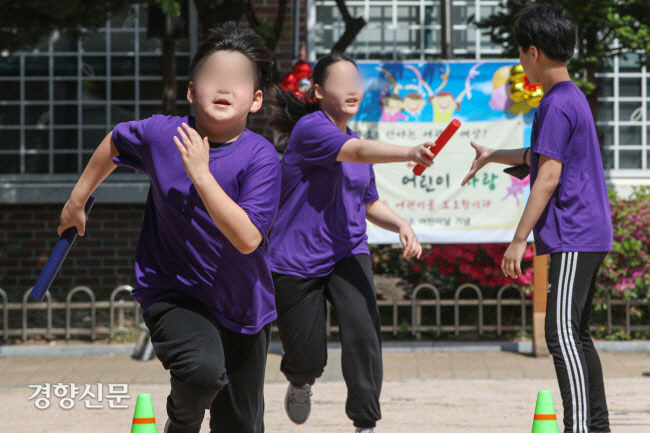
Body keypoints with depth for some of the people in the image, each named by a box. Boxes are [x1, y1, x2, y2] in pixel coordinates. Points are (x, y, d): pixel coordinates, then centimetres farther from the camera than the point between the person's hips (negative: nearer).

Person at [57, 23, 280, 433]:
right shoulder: (160, 134, -12)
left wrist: (200, 174, -33)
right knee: (203, 369, -31)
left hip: (244, 303, 1)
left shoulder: (261, 157, -20)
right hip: (174, 292, -1)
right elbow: (116, 141, 11)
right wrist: (78, 200, 21)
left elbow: (248, 238, -30)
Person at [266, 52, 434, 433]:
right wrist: (409, 153, -49)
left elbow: (370, 204, 21)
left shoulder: (356, 140, 11)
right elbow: (358, 152, -33)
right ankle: (300, 384, 42)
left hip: (348, 255, 5)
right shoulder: (310, 129, -13)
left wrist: (401, 224, 0)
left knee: (363, 332, -22)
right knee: (309, 359, 3)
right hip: (297, 262, -5)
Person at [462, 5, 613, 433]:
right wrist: (494, 155, 47)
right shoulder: (574, 97, 17)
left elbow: (549, 177, -19)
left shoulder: (556, 104, -14)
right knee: (577, 334, 15)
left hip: (572, 239, -10)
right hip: (591, 236, 10)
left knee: (562, 334, -15)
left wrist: (519, 239, -17)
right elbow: (542, 157, 33)